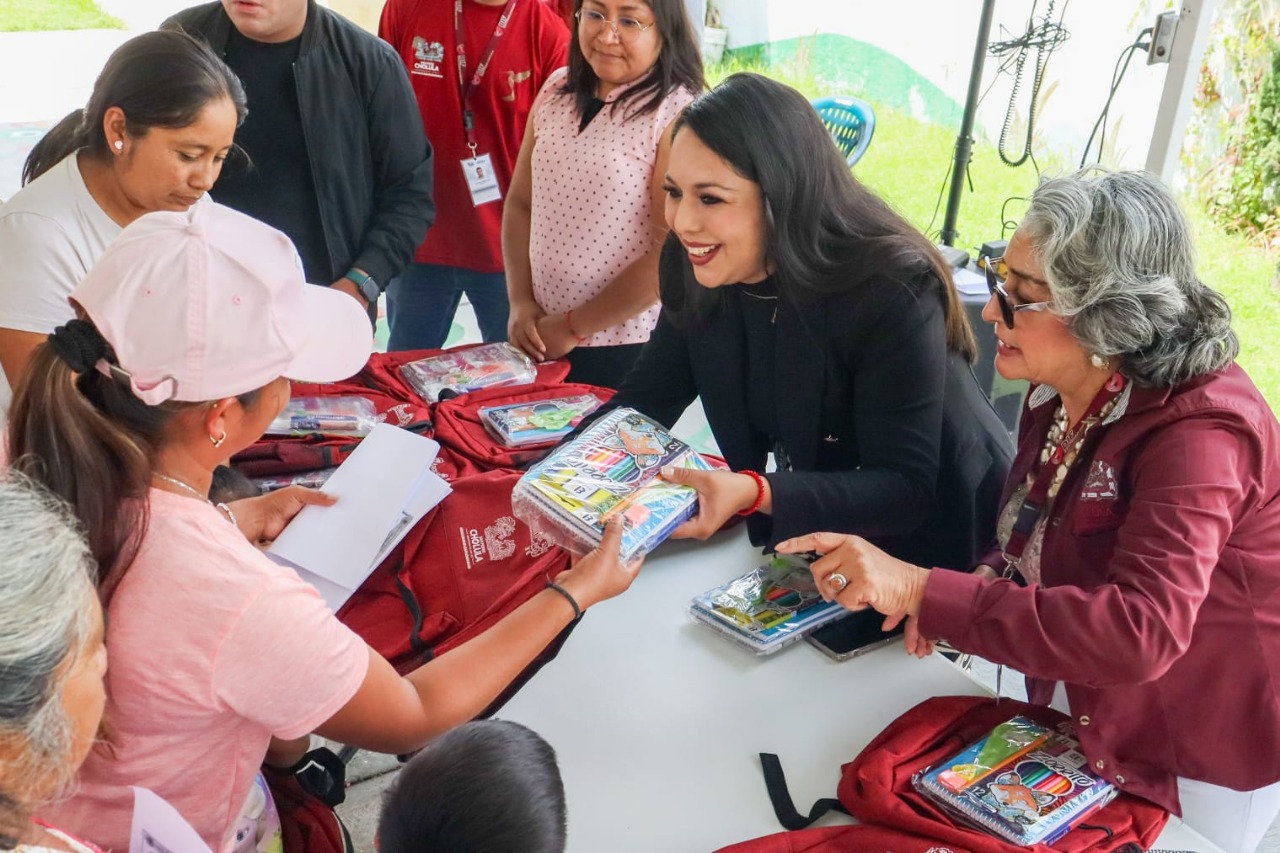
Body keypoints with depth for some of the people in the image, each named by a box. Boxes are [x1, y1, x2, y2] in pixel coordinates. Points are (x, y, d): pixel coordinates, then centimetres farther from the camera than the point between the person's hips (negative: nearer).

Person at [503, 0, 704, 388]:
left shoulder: (678, 113, -13)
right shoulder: (556, 92, 5)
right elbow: (520, 203, 11)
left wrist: (574, 326, -13)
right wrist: (520, 302, -2)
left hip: (631, 349, -5)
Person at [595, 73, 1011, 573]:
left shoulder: (890, 292, -28)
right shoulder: (696, 268, -11)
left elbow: (907, 490, -28)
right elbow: (645, 400, -2)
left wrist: (755, 493, -43)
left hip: (934, 546, -4)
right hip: (815, 536, 5)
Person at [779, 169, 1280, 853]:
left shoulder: (1197, 431, -30)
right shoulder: (1059, 397, -5)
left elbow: (1140, 633, -42)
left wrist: (924, 591, -42)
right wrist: (970, 593, -14)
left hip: (1193, 768, -7)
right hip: (1079, 724, 7)